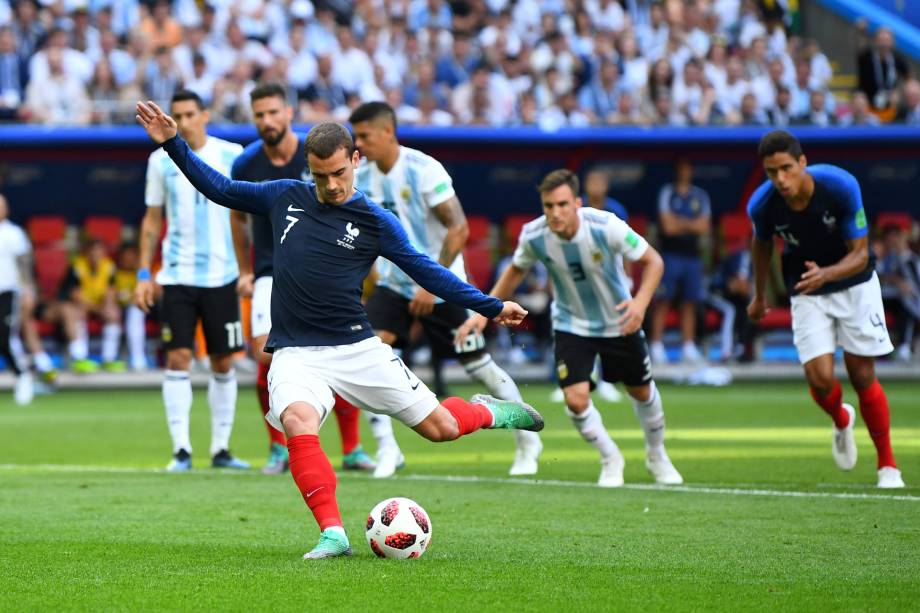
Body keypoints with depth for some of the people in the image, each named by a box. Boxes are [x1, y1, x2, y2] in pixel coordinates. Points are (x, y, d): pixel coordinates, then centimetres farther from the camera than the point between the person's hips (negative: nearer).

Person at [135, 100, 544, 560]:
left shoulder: (375, 221, 1)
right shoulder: (285, 197, 8)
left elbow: (427, 271, 6)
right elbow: (220, 188, 19)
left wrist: (492, 307, 5)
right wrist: (173, 143, 13)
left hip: (358, 348, -1)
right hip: (295, 354, 1)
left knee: (440, 427, 0)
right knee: (298, 422, -32)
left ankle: (489, 411, 36)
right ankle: (333, 535, -27)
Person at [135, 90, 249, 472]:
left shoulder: (231, 155, 0)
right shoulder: (162, 161, 5)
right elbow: (152, 220, 11)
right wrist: (143, 274, 5)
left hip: (221, 275, 0)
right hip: (177, 275, 0)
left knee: (223, 363, 4)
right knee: (178, 358, -9)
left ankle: (221, 449, 13)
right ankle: (181, 449, -6)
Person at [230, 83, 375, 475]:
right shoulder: (245, 166, -4)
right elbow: (238, 218, 13)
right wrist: (245, 273, 12)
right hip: (271, 274, 0)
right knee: (266, 357, -16)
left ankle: (352, 450, 11)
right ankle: (278, 447, 3)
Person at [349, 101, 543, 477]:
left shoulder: (423, 170, -19)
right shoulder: (362, 177, -1)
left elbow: (459, 229, -21)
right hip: (394, 284, 5)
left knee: (478, 365, 4)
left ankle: (528, 440, 23)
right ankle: (387, 449, -11)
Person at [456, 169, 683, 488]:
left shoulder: (606, 226, -29)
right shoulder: (533, 235, -21)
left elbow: (653, 261, -17)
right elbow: (516, 270, 2)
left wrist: (641, 302, -34)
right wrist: (484, 312, -4)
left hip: (619, 322, -1)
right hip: (571, 326, 1)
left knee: (642, 392, 14)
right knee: (576, 399, -16)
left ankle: (657, 456, 44)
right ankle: (610, 459, 13)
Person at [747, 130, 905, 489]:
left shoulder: (841, 186, -28)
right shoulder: (762, 205, -20)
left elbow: (859, 254, -20)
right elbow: (761, 244, 5)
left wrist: (826, 274, -40)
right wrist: (759, 296, 17)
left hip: (854, 283, -1)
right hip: (807, 294, 1)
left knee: (863, 378, -2)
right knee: (820, 379, -14)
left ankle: (888, 465, 17)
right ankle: (841, 422, 23)